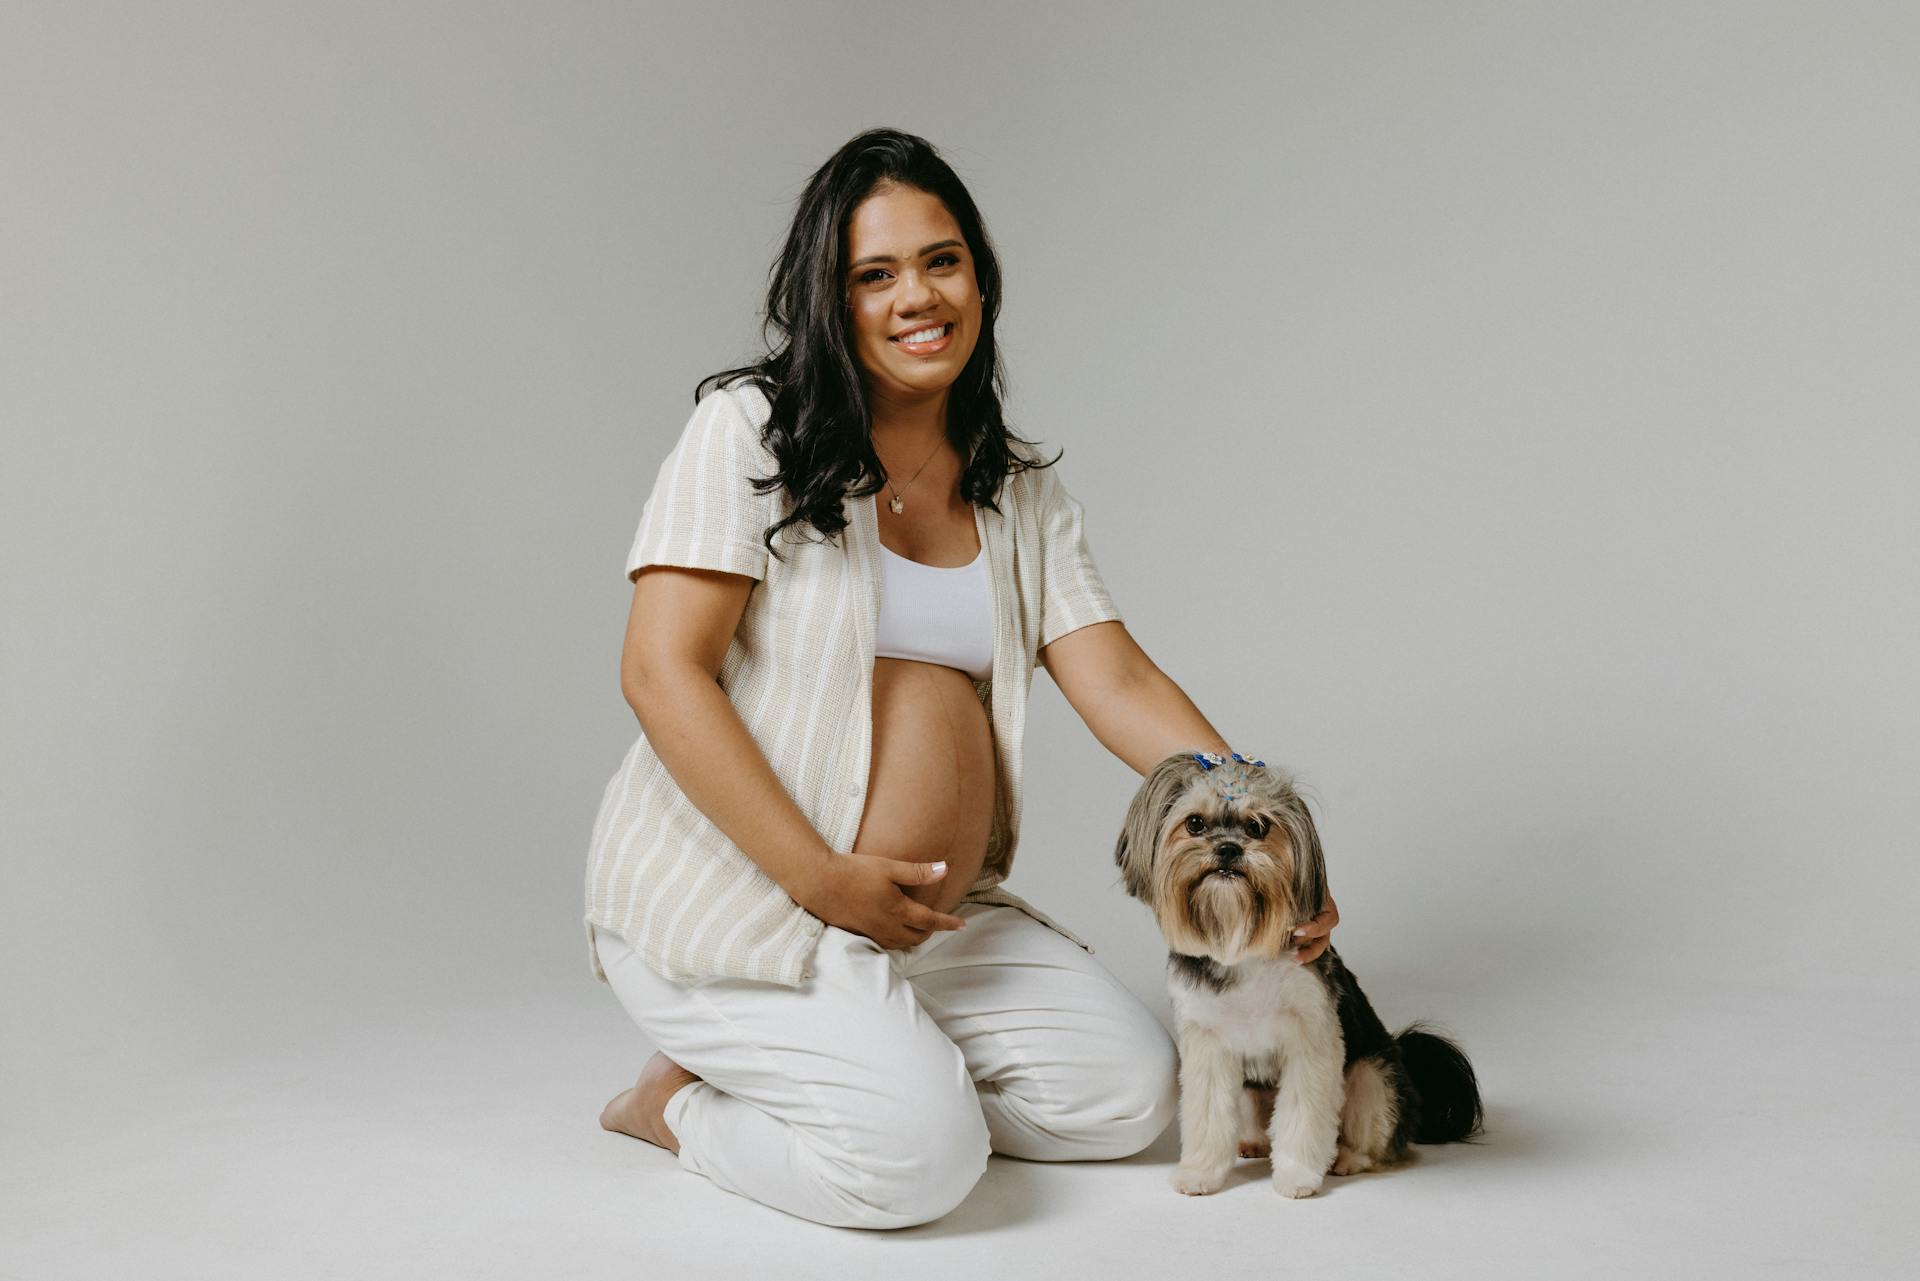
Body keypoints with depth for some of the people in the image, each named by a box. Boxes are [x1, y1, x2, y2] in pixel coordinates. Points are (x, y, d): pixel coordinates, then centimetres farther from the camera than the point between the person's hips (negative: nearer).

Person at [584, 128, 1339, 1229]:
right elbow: (661, 673, -14)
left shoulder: (1024, 494, 10)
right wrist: (820, 877, -19)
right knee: (921, 1153, -23)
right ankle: (682, 1102, 5)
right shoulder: (751, 429, -7)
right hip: (727, 894, -6)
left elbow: (1118, 683, -1)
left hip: (932, 917, 7)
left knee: (1131, 1091, -2)